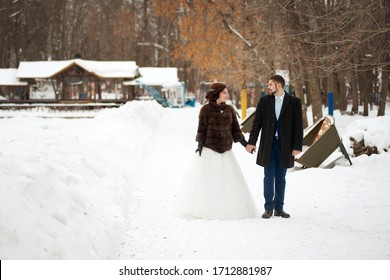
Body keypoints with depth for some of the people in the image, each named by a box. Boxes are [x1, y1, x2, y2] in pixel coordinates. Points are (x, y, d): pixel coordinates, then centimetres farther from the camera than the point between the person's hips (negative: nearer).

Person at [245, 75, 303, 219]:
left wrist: (297, 146, -8)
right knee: (269, 176, 1)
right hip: (268, 145, 0)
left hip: (285, 145, 0)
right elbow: (257, 122, 4)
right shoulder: (264, 101, 3)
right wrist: (252, 142, -3)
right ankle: (268, 208, 8)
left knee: (281, 178, 7)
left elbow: (298, 125, -2)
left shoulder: (294, 102, -1)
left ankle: (279, 208, 15)